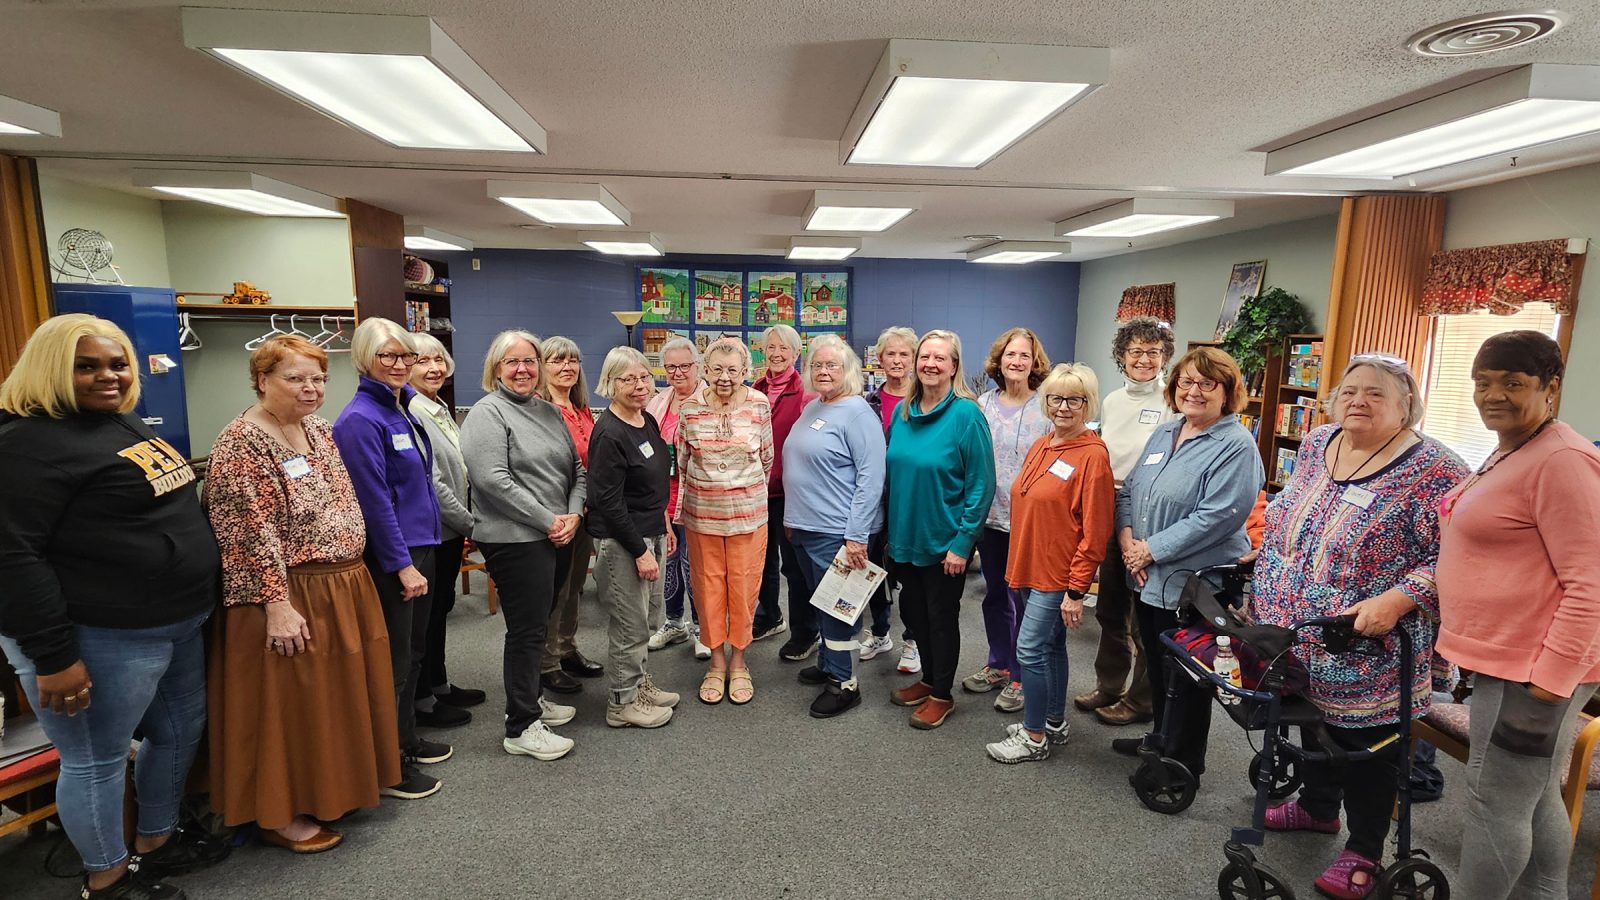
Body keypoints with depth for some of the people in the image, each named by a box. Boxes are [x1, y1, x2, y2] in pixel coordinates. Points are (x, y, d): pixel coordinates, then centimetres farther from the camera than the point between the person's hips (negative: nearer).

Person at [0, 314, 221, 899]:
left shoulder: (125, 423, 12)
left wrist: (190, 609, 21)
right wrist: (54, 656, -23)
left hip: (177, 622, 9)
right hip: (105, 640, -9)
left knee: (181, 731, 21)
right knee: (97, 761, 9)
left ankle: (156, 842, 41)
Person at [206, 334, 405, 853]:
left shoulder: (319, 430, 10)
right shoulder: (242, 444, -15)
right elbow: (249, 533, -19)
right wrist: (277, 604, -21)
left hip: (347, 586, 8)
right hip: (293, 596, -8)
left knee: (340, 695, 17)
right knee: (293, 703, 4)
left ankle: (334, 789, 35)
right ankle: (280, 815, 22)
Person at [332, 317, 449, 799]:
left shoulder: (404, 405, 10)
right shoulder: (361, 420, -17)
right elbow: (375, 501, -20)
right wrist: (403, 565, -18)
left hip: (419, 546, 9)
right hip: (389, 558, -9)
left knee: (413, 652, 19)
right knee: (393, 660, 2)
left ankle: (407, 740, 35)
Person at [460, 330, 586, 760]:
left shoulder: (549, 411, 14)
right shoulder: (487, 413, -9)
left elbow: (577, 470, 15)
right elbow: (493, 480, -20)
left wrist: (573, 515, -3)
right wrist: (548, 522, -17)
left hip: (555, 537, 8)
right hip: (515, 540, -8)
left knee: (537, 624, 19)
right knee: (526, 630, -2)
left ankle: (531, 699, 36)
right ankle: (521, 728, 10)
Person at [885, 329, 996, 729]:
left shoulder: (966, 415, -15)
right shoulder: (903, 411, 3)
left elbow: (981, 485, -15)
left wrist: (962, 542, -17)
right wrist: (891, 527, 10)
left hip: (943, 542, -6)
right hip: (904, 536, 6)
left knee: (941, 616, 10)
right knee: (913, 610, 19)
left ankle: (942, 694, 29)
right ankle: (929, 678, 41)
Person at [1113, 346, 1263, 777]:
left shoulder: (1236, 446, -14)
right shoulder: (1164, 433, 10)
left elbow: (1216, 517, -23)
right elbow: (1129, 490, 11)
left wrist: (1151, 549, -19)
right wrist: (1127, 539, -6)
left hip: (1192, 583, -7)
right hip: (1147, 577, 7)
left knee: (1185, 674, 8)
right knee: (1156, 664, 21)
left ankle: (1184, 761, 26)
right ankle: (1160, 739, 41)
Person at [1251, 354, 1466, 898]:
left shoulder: (1433, 471, -16)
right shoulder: (1316, 445, 3)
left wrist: (1395, 601, -29)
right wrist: (1265, 584, 14)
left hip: (1365, 655, -6)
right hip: (1297, 639, 6)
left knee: (1366, 744, 10)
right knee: (1313, 722, 23)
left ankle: (1364, 852, 30)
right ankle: (1318, 806, 46)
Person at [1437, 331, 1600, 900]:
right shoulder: (1508, 453, 13)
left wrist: (1547, 687, -24)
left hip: (1532, 670, -10)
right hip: (1507, 659, 10)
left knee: (1496, 805, 2)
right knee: (1535, 800, 21)